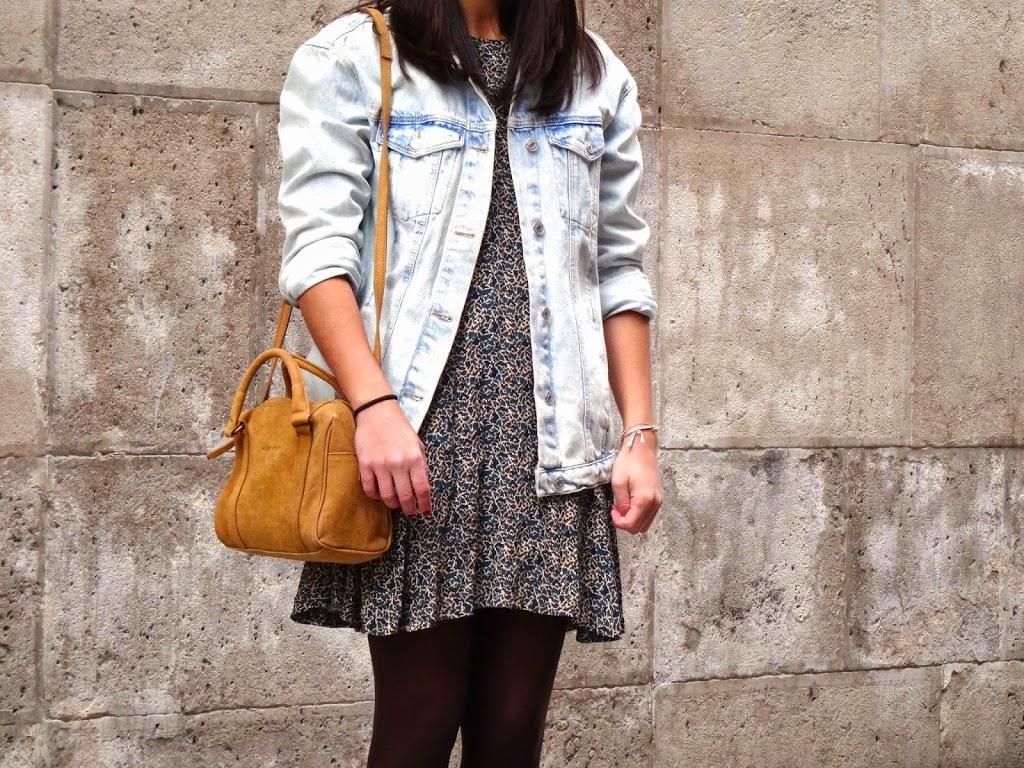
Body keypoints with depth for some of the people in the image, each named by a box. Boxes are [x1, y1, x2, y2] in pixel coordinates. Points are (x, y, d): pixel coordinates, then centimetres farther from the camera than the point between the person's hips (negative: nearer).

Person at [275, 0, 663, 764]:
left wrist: (640, 430, 5)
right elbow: (318, 247, -5)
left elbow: (618, 272, 15)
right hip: (418, 426, -3)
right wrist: (374, 406, -18)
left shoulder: (599, 79, 17)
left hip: (554, 437, 3)